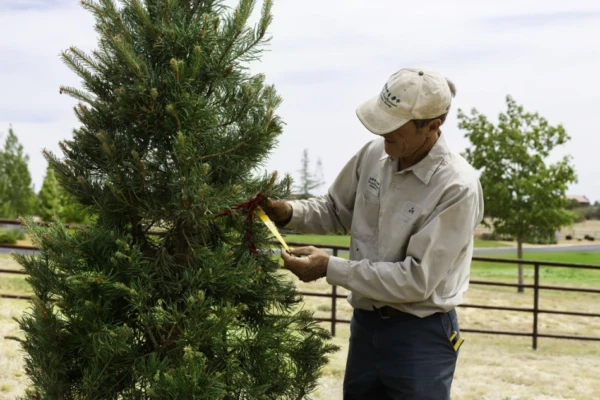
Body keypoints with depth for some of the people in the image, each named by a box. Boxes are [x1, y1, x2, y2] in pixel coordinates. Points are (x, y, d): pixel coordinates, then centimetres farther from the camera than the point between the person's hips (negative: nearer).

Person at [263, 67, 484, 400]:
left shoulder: (457, 188, -23)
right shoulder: (373, 155, -3)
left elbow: (417, 279, -24)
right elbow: (337, 211, 14)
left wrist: (331, 268, -23)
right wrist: (289, 212, -7)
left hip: (420, 336, -6)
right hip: (366, 324, 6)